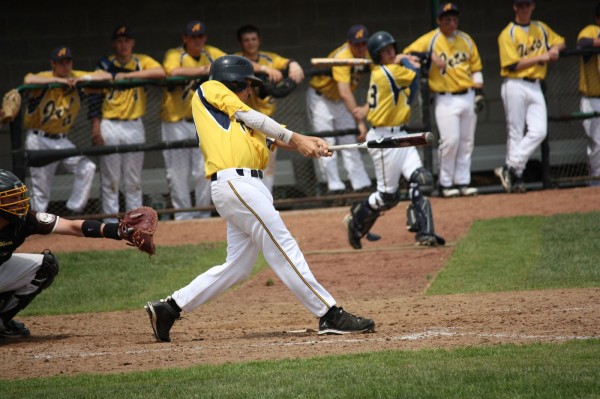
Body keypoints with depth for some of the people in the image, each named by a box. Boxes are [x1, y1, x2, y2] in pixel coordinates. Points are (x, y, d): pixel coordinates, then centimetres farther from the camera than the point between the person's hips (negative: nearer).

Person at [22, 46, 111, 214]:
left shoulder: (77, 78, -1)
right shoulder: (44, 78, -14)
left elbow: (106, 76, -5)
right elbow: (29, 80, -38)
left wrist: (83, 78, -19)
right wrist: (58, 80, -35)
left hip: (61, 140, 5)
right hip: (39, 140, -5)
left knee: (87, 168, -12)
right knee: (41, 189, -1)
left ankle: (73, 212, -3)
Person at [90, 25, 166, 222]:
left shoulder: (142, 62, 5)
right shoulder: (105, 64, 4)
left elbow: (160, 72, -16)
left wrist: (128, 75, -17)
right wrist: (96, 128, -9)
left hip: (134, 126, 1)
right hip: (109, 126, -1)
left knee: (134, 180, 6)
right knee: (110, 180, 0)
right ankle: (110, 220, 4)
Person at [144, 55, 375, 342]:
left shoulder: (235, 119, 30)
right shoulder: (210, 90, 10)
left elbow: (270, 138, 17)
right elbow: (251, 117, 2)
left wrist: (305, 144, 2)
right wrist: (295, 139, 0)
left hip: (249, 187, 9)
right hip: (234, 182, -9)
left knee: (238, 266, 7)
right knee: (282, 247, -11)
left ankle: (169, 308, 12)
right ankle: (330, 315, -12)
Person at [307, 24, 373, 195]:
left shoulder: (365, 54, -10)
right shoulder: (342, 57, -34)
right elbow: (345, 92, -42)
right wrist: (359, 120, -47)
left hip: (340, 101, 7)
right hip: (320, 97, -7)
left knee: (349, 141, 6)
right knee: (327, 142, -10)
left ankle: (361, 183, 6)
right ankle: (334, 185, -9)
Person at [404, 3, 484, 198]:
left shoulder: (466, 40, 11)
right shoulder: (430, 40, -2)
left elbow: (476, 68, 15)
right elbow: (407, 55, -11)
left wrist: (479, 93, 6)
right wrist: (429, 56, -24)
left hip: (468, 97, 5)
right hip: (445, 99, -5)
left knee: (467, 142, 6)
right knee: (450, 140, -13)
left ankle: (462, 182, 14)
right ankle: (445, 184, -2)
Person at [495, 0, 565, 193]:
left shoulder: (541, 29, 14)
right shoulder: (508, 34, -5)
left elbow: (560, 41, 27)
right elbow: (513, 65, -12)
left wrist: (554, 48, 4)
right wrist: (540, 58, -15)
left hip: (535, 87, 5)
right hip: (515, 86, -5)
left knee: (539, 131, -9)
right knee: (516, 134, -3)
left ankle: (510, 169, -7)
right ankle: (516, 177, 2)